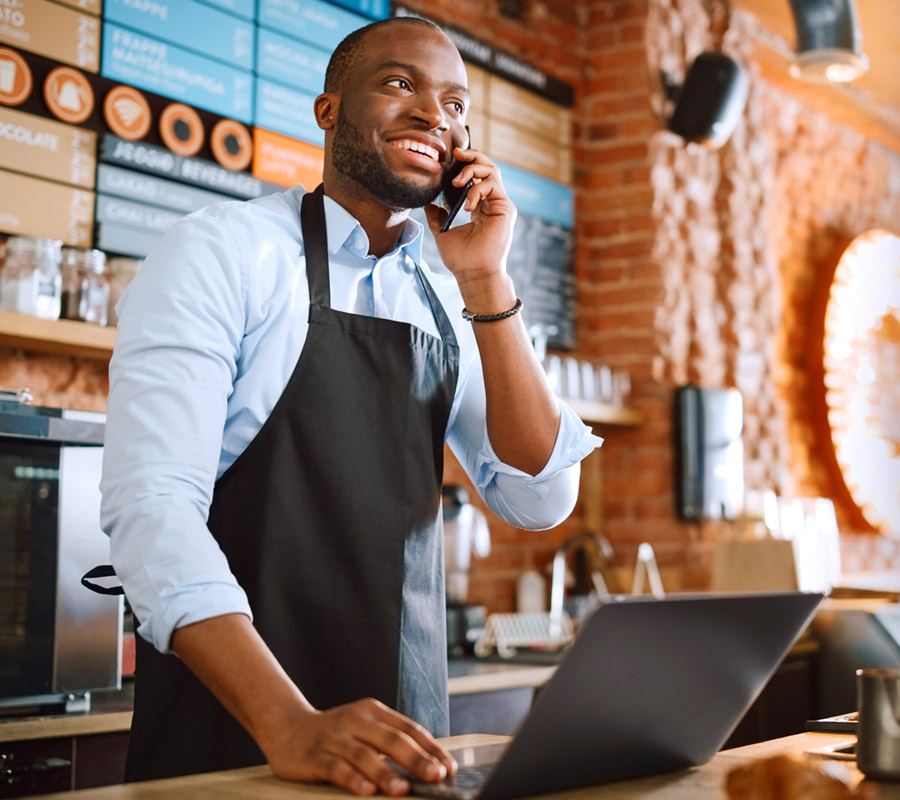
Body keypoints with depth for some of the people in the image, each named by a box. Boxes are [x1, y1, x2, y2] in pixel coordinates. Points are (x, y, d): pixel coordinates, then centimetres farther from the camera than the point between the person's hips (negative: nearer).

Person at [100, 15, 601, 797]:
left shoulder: (449, 304, 8)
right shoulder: (222, 252, -9)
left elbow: (543, 498, 1)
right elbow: (149, 504, -19)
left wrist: (485, 282, -8)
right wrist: (290, 725, -30)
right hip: (229, 728, -5)